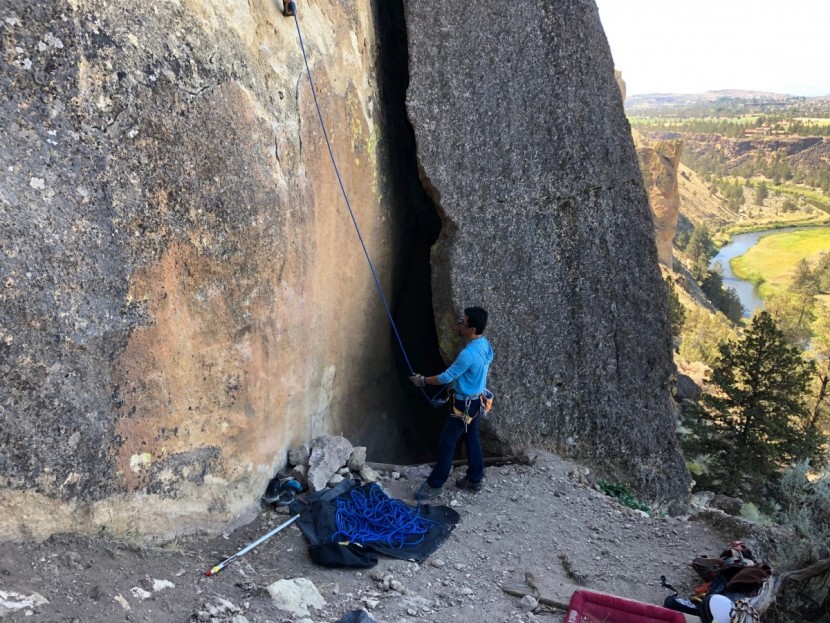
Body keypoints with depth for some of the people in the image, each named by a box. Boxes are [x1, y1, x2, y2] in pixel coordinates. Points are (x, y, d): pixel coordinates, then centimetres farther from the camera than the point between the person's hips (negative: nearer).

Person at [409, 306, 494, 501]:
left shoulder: (469, 354, -32)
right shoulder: (484, 344, -3)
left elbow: (447, 377, -22)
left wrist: (423, 380, -10)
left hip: (464, 404, -9)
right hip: (475, 400, 9)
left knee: (446, 443, 2)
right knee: (472, 438, 20)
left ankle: (434, 485, 13)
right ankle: (476, 480, 32)